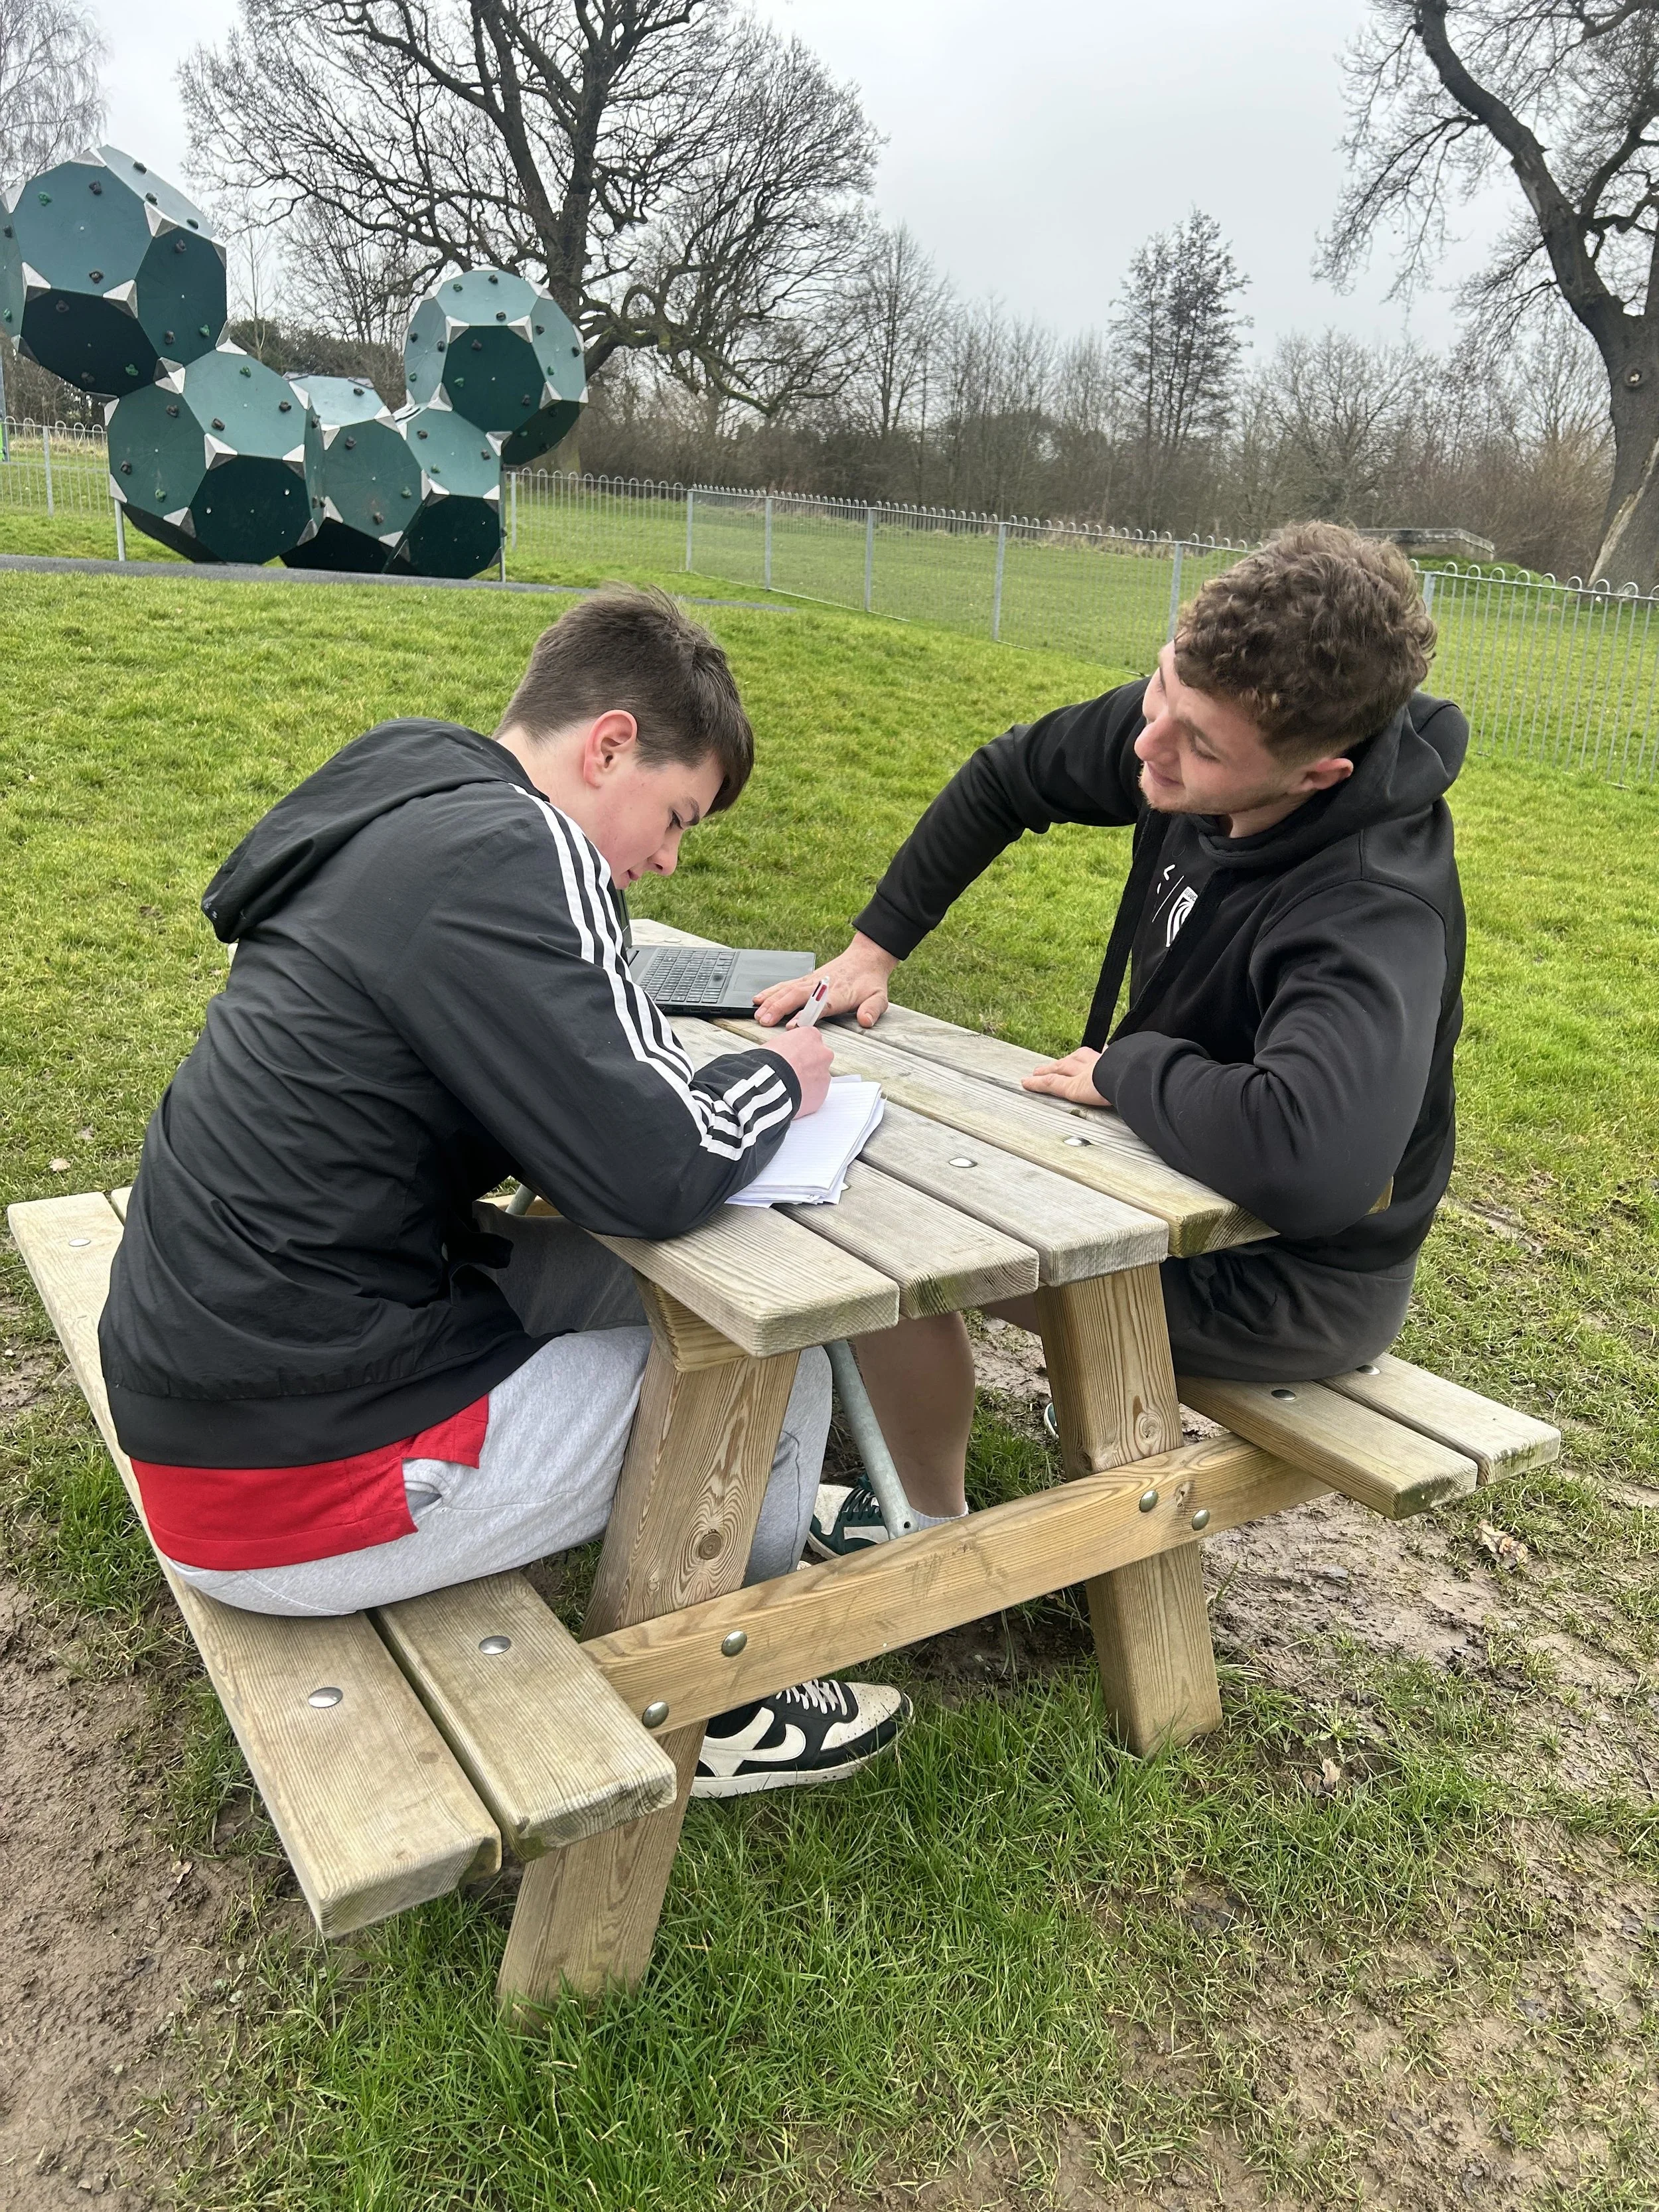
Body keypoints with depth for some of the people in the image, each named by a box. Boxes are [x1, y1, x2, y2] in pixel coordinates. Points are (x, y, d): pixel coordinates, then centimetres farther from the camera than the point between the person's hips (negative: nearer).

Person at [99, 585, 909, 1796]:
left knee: (656, 1282, 14)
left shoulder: (410, 818, 10)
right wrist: (782, 1077, -3)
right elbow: (657, 1175, -23)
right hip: (292, 1484, -9)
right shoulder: (509, 853, -20)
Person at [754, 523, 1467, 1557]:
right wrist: (874, 945, 1)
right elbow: (1009, 776, 4)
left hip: (1290, 1284, -8)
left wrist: (1126, 1066, -32)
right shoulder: (1200, 716, -12)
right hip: (1183, 1185, 8)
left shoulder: (1375, 916, -35)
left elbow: (1308, 1161, -52)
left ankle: (934, 1525, 16)